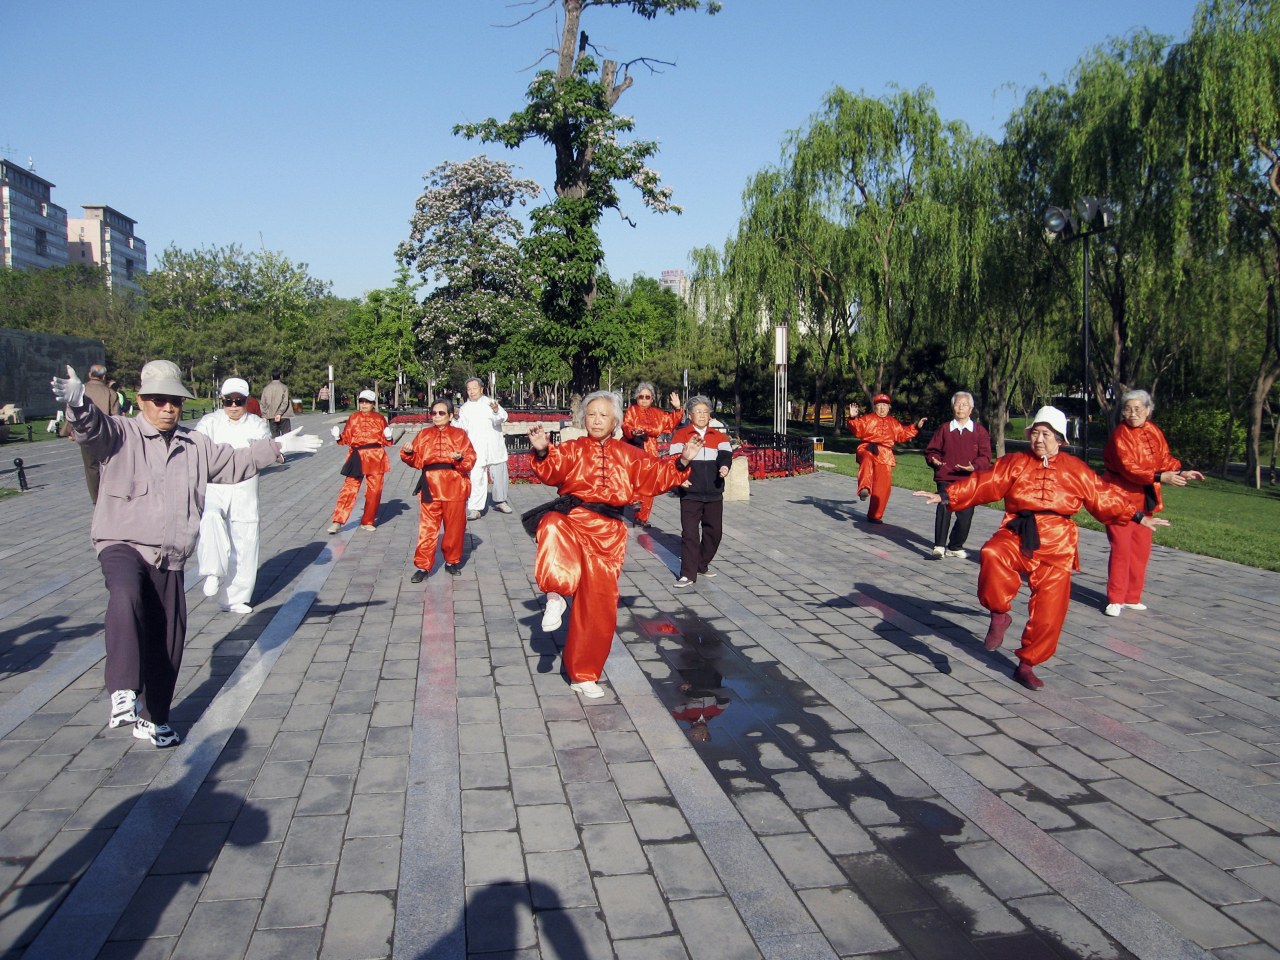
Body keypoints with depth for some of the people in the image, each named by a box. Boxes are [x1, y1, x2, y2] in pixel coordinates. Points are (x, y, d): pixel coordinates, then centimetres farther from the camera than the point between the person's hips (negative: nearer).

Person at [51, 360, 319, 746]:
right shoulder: (121, 434, -3)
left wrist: (276, 448, 24)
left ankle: (151, 718, 27)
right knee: (125, 596, -38)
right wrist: (78, 403, -45)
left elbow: (235, 463, 26)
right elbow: (92, 427, -23)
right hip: (122, 545, -5)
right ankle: (124, 693, -39)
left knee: (167, 642, 9)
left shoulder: (196, 446, 14)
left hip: (170, 560, 5)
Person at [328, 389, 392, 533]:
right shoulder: (353, 418, 6)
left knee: (374, 491, 6)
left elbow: (385, 441, 8)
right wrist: (338, 436, -13)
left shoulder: (380, 419, 5)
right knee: (349, 488, -7)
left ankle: (367, 522, 19)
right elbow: (347, 438, 6)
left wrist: (388, 437, -14)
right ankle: (337, 521, -7)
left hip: (376, 458, 1)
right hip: (358, 456, -1)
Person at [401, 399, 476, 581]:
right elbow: (417, 461, 8)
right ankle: (422, 566, 4)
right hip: (431, 487, 1)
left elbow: (470, 459, -2)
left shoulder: (459, 434, 5)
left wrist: (460, 459, -22)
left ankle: (452, 562, 24)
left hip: (454, 487, -1)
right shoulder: (424, 435, 11)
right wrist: (408, 453, -11)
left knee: (454, 527, 8)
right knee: (427, 528, -1)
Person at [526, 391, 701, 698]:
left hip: (606, 533, 3)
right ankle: (555, 595, -29)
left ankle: (583, 674, 20)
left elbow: (657, 475, 12)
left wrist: (682, 461, -4)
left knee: (598, 606, 4)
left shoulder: (628, 455, 14)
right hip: (572, 519, -3)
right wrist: (542, 452, -33)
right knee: (553, 527, -43)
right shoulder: (572, 450, 5)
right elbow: (552, 471, -12)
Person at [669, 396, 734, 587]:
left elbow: (725, 453, -1)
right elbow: (674, 458, -5)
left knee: (714, 531, 11)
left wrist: (725, 466, -24)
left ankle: (702, 564, 30)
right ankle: (688, 574, -4)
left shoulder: (718, 436, 12)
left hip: (714, 493, 4)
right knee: (690, 532, -7)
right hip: (690, 493, -4)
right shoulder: (681, 434, 2)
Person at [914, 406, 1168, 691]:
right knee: (992, 554, -36)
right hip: (1016, 536, -1)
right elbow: (983, 483, 1)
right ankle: (999, 614, -15)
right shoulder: (1015, 463, 8)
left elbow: (1104, 498, 18)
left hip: (1055, 548, 1)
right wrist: (945, 496, -8)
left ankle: (1026, 665, 19)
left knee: (1047, 614, -1)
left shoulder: (1075, 470, 10)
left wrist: (1137, 517, 17)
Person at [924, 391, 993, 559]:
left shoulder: (980, 431, 6)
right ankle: (939, 546, -18)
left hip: (969, 480, 1)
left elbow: (985, 456, 1)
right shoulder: (944, 429, 8)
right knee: (944, 509, -18)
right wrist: (934, 460, -9)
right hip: (946, 478, -1)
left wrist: (974, 466, -18)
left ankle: (955, 546, 22)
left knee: (965, 515, 4)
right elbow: (931, 450, 13)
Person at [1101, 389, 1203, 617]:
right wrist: (1160, 477, -32)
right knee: (1121, 547, -8)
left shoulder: (1154, 432, 5)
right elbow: (1128, 467, -24)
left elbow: (1165, 459, 10)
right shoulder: (1119, 435, -15)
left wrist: (1181, 473, -8)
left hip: (1144, 499, 7)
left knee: (1141, 549, 10)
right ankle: (1115, 600, 1)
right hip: (1120, 497, -7)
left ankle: (1132, 597, 22)